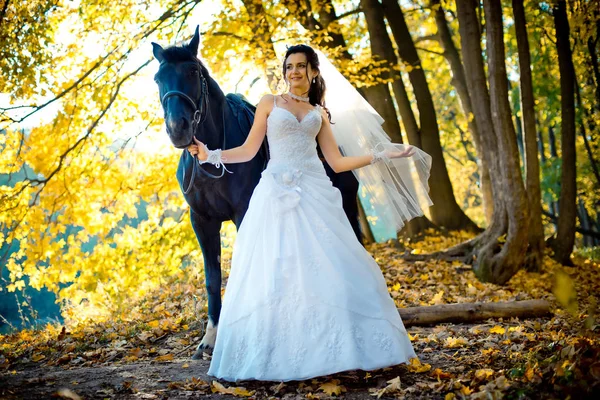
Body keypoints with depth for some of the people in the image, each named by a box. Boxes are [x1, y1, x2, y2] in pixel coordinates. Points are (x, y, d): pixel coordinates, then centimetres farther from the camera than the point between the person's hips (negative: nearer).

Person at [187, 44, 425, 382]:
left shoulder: (319, 113, 18)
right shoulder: (270, 103, 12)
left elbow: (337, 162, 14)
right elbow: (248, 151, 9)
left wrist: (383, 155, 12)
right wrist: (210, 155, -4)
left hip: (315, 193, 2)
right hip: (278, 193, -2)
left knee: (328, 269, -6)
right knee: (274, 273, -7)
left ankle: (340, 351, 1)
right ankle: (277, 357, -1)